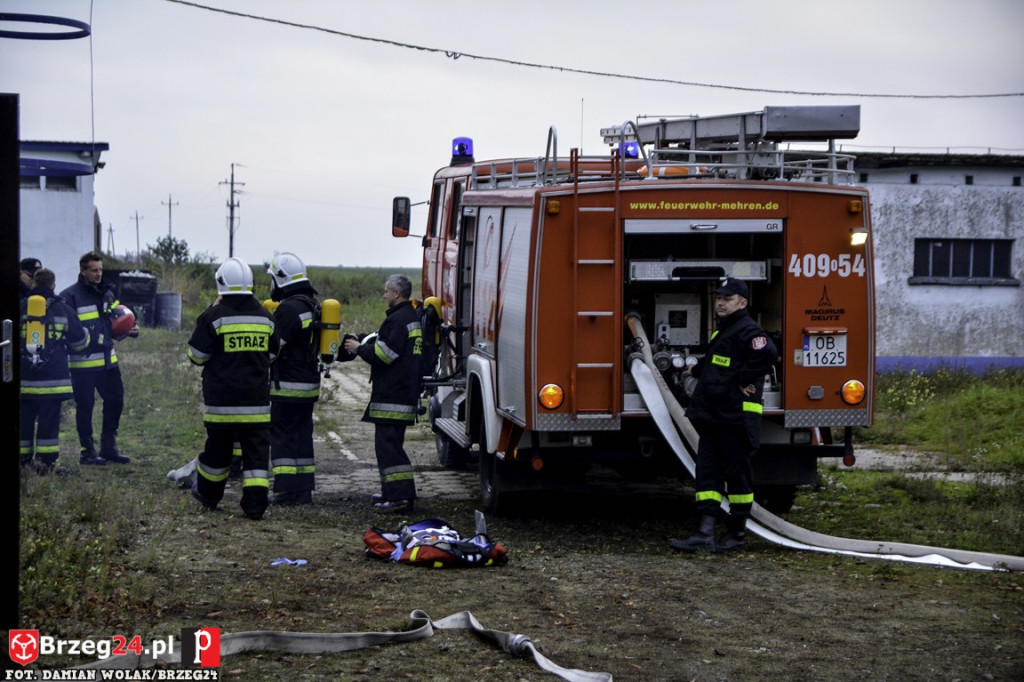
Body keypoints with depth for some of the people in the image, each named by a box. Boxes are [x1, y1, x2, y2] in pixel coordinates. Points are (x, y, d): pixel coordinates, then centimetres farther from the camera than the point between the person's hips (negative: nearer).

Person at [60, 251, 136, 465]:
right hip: (83, 363, -7)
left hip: (108, 359, 7)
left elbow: (116, 325, 21)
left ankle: (108, 447, 23)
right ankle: (88, 452, 12)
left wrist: (129, 330, 1)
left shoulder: (106, 293, 12)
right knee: (85, 406, 1)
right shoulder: (70, 296, -10)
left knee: (115, 400, 10)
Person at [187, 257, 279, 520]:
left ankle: (208, 495, 28)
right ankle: (255, 503, -5)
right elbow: (272, 355, 16)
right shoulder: (265, 317, 5)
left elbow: (197, 356, -2)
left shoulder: (213, 317, -9)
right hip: (257, 399, 2)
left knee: (218, 448, 12)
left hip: (222, 399, -2)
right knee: (256, 449, 2)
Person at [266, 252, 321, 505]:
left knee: (283, 437, -4)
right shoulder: (312, 305, 14)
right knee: (302, 436, 12)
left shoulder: (289, 308, -17)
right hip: (310, 383, 9)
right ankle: (304, 489, 14)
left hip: (288, 386, -9)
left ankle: (287, 490, -6)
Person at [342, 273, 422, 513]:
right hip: (406, 392, 11)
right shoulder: (414, 318, 18)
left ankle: (400, 496, -15)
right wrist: (366, 345, 19)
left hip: (392, 395, -11)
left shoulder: (397, 320, -15)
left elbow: (383, 354, -20)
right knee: (392, 443, 17)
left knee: (387, 444, -11)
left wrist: (359, 348, -4)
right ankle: (392, 492, 22)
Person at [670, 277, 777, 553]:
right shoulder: (722, 331, 20)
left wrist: (746, 381, -23)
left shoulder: (746, 330, -12)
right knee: (708, 473, 2)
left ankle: (738, 535, 8)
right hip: (712, 416, 10)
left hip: (736, 416, -10)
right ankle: (705, 534, -2)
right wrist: (697, 370, 52)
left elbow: (767, 353, -31)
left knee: (736, 474, -1)